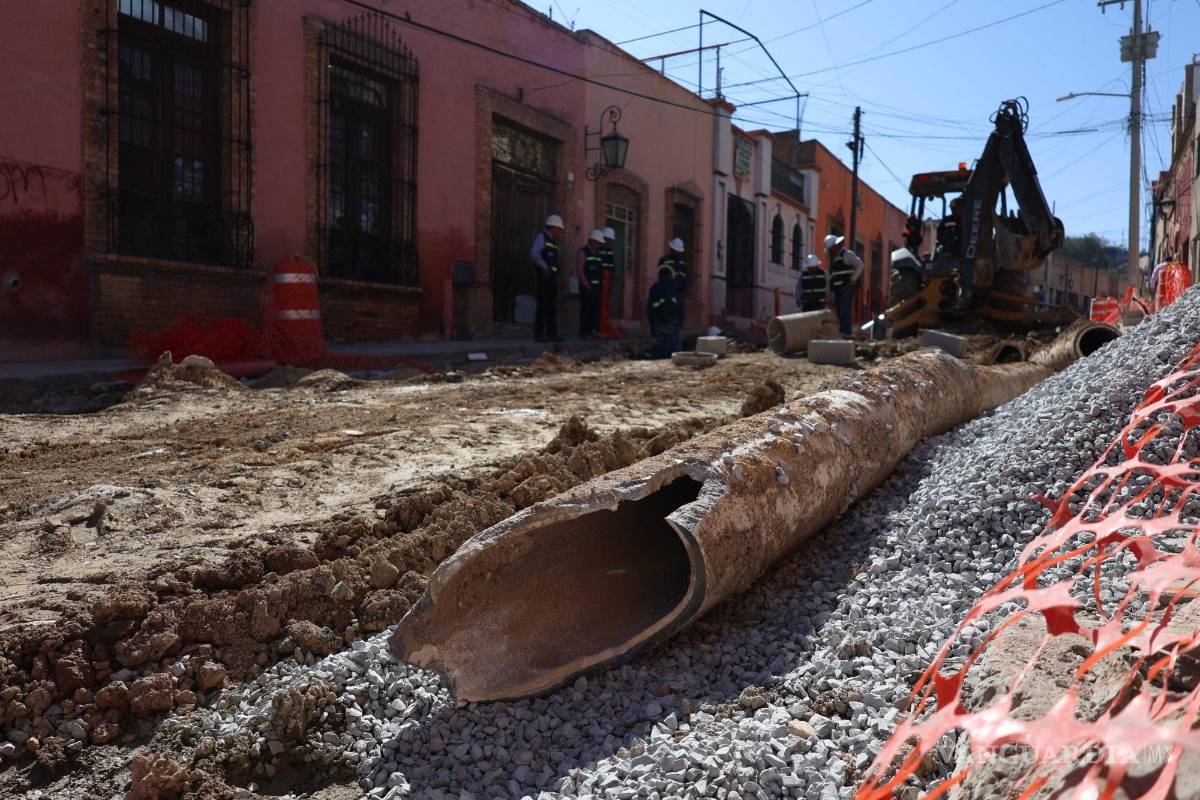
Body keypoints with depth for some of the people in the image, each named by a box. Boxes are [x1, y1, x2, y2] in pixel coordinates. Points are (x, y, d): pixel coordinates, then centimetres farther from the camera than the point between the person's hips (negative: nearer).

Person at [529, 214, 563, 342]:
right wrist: (544, 267, -15)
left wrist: (555, 271, 8)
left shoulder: (554, 241, 19)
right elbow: (534, 254, -18)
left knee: (552, 307, 9)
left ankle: (552, 334, 13)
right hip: (544, 276, -8)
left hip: (553, 277, 8)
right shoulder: (542, 237, -5)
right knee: (543, 306, -9)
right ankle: (539, 335, -7)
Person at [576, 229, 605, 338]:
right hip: (587, 286, -7)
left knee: (596, 309, 6)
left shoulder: (598, 254, 18)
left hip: (596, 286, 7)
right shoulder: (582, 252, -5)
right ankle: (584, 333, -4)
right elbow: (579, 270, -12)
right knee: (586, 309, -7)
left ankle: (594, 331, 10)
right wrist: (586, 284, -15)